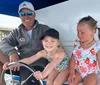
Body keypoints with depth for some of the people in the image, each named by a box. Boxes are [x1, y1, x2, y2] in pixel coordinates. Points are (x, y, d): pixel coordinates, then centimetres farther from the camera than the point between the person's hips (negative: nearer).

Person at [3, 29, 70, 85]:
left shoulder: (61, 53, -37)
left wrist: (43, 74, -74)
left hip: (65, 69, -4)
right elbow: (29, 60, -23)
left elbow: (52, 64, -56)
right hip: (55, 69, 5)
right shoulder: (44, 52, -20)